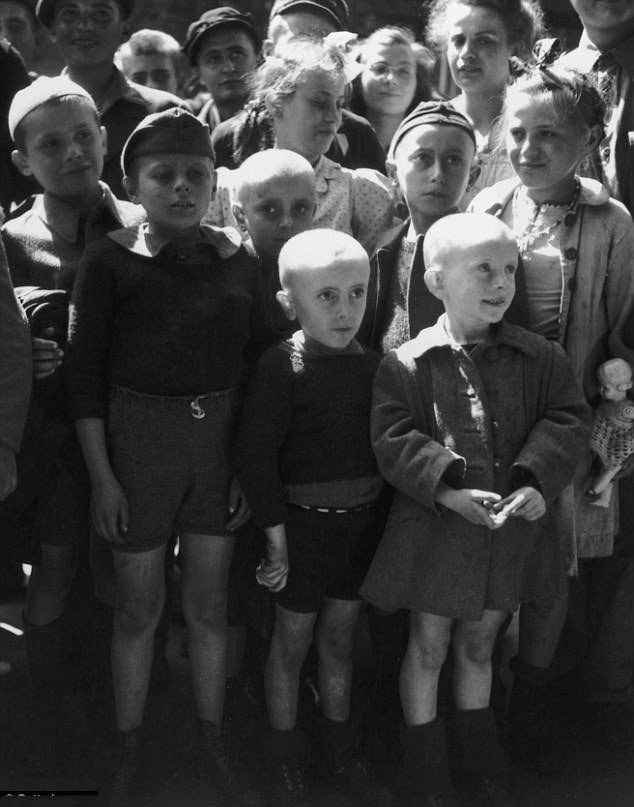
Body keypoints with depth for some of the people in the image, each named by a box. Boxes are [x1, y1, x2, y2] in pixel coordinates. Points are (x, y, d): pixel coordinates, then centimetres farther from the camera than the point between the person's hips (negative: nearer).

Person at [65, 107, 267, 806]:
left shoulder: (236, 262, 2)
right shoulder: (110, 259, -7)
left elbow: (255, 364, 7)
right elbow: (84, 371, -7)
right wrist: (101, 476, -10)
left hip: (221, 437, 3)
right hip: (137, 434, -3)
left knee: (209, 602, 14)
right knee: (139, 607, 9)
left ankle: (211, 744, 31)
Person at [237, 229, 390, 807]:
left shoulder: (370, 364, -1)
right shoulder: (283, 365, -17)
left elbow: (382, 446, 8)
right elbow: (255, 454, -17)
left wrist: (376, 513, 6)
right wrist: (276, 534, -15)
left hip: (360, 520, 5)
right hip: (304, 519, -4)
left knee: (340, 639, 18)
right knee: (292, 641, 10)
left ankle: (340, 752, 35)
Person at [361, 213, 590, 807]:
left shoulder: (539, 359, -1)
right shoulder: (406, 364, -11)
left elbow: (567, 421, -4)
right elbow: (393, 441, -15)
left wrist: (538, 481, -20)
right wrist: (451, 491, -26)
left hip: (511, 528, 3)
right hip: (433, 528, -3)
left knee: (478, 646, 20)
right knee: (428, 647, 11)